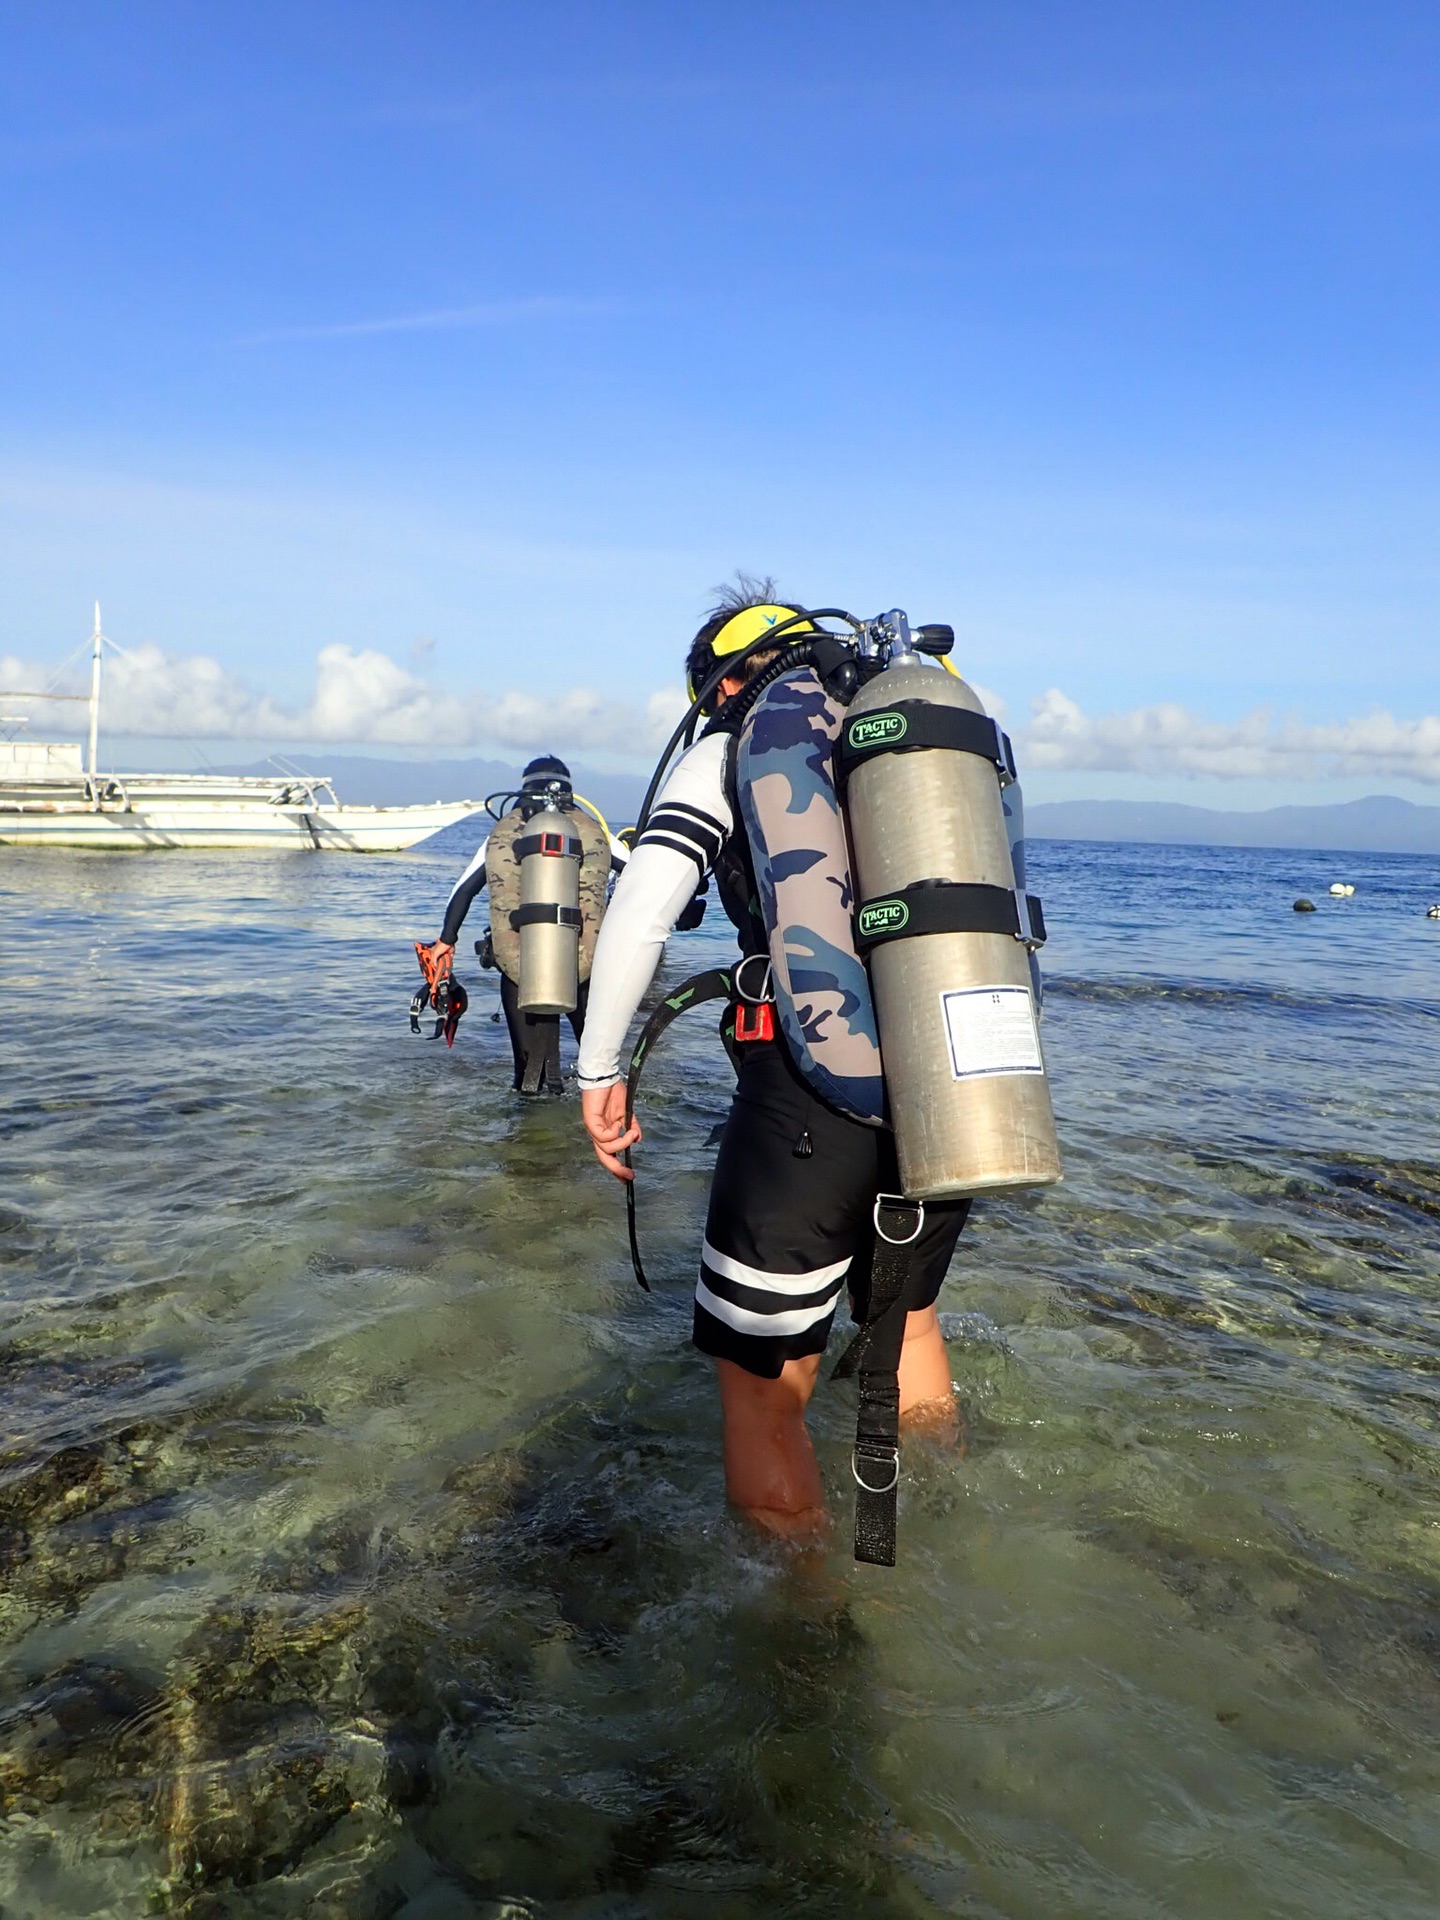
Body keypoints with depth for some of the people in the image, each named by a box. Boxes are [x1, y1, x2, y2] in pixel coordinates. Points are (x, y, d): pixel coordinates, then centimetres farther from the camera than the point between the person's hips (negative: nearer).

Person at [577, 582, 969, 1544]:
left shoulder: (731, 750, 3)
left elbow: (642, 905, -12)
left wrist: (599, 1070, -4)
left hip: (811, 1093, -6)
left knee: (765, 1382, 10)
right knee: (907, 1320, 29)